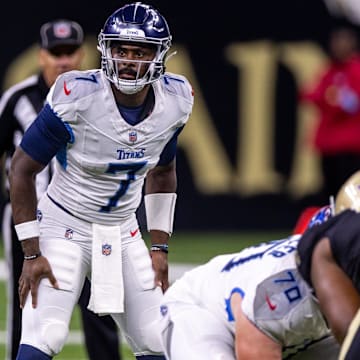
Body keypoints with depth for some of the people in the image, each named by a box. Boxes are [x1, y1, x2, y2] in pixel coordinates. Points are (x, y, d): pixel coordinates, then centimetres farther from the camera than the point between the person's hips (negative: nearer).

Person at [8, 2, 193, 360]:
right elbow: (22, 169, -13)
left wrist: (159, 246, 9)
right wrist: (32, 253, -14)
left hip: (123, 233, 5)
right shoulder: (77, 98, -23)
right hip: (64, 226, -5)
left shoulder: (176, 100, -7)